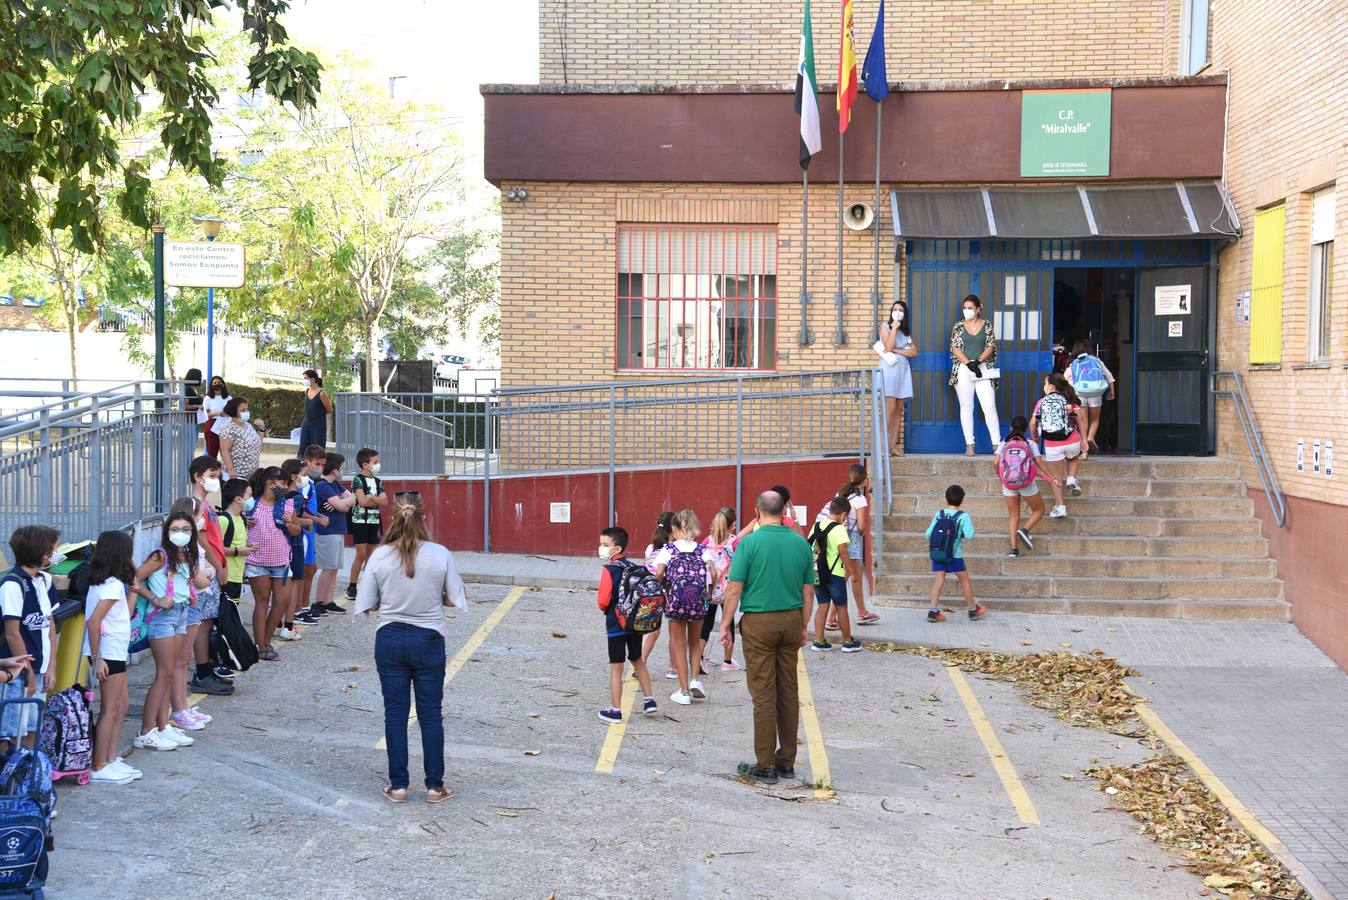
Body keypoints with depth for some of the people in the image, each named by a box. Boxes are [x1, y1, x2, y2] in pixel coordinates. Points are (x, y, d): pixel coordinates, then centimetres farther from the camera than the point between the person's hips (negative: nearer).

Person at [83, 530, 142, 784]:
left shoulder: (102, 582, 10)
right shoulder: (113, 585, -19)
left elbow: (125, 614, 12)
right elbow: (93, 622, -25)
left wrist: (133, 587, 14)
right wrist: (96, 659, -22)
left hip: (115, 652, 10)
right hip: (109, 653, -10)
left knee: (122, 705, 16)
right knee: (110, 709, -2)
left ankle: (111, 760, 22)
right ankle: (99, 768, 4)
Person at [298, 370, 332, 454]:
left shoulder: (322, 393, -14)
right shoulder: (307, 391, 6)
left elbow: (330, 410, -5)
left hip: (319, 425, -6)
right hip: (306, 424, 6)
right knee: (302, 450, 2)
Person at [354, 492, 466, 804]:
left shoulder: (380, 557, -9)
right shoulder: (440, 555, -12)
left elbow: (367, 605, -5)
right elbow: (455, 599, -5)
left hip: (390, 640, 1)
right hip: (429, 640, -1)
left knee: (395, 713, 10)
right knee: (430, 714, 9)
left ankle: (398, 786, 14)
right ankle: (435, 786, 15)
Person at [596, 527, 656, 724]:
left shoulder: (609, 570, -16)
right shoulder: (633, 567, 3)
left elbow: (603, 600, -18)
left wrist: (604, 609, 2)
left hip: (616, 624, -6)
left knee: (616, 668, 1)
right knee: (637, 661, 22)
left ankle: (615, 711, 5)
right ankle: (649, 700, 23)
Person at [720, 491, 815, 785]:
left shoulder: (749, 543, -10)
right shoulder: (801, 543, 3)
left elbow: (734, 590, -10)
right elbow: (808, 591, 7)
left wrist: (725, 625, -1)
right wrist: (804, 626, 17)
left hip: (759, 622, -4)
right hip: (791, 621, 4)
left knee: (764, 695, -2)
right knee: (789, 693, 10)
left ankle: (765, 766, 1)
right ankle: (786, 761, 16)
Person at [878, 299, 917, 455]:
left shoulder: (906, 331, 17)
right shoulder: (885, 326, 5)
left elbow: (914, 351, 5)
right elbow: (888, 347, -11)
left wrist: (897, 351, -8)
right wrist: (894, 328, -8)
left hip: (903, 370, 5)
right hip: (889, 369, -5)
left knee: (899, 410, 1)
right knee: (890, 409, -14)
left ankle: (894, 445, 2)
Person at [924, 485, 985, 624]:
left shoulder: (939, 514, 2)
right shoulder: (964, 516, -8)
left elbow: (928, 534, 0)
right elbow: (969, 535, -16)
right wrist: (970, 524, 3)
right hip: (955, 555, -3)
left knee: (938, 581, 3)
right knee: (965, 582, 12)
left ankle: (933, 611, -4)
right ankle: (973, 610, 24)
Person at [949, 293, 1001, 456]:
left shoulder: (987, 325, 6)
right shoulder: (958, 327, 6)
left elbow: (990, 347, 0)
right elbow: (955, 348, -2)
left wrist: (978, 361, -15)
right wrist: (969, 363, -15)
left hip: (983, 370, -1)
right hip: (963, 371, 1)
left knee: (990, 406, -6)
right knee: (966, 407, 2)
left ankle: (997, 444, -3)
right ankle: (969, 445, 5)